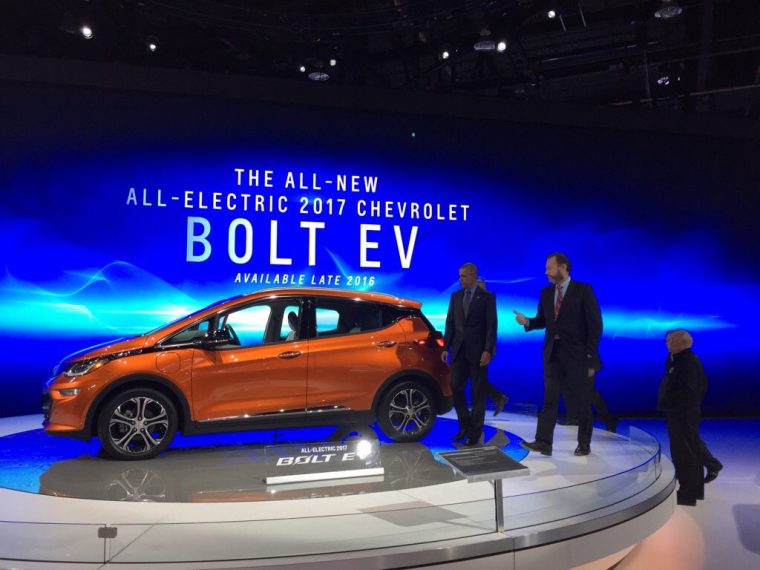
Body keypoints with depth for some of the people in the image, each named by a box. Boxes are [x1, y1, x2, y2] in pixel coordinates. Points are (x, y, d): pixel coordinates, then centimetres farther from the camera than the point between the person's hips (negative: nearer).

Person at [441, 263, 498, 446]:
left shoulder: (487, 297, -4)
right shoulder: (455, 296, 9)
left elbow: (491, 326, -8)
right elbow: (450, 323, 9)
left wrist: (488, 351, -15)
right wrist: (446, 347, 3)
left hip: (478, 351, -4)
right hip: (458, 349, 4)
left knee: (478, 391, 4)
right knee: (456, 387, 5)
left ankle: (475, 431, 14)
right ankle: (464, 425, 22)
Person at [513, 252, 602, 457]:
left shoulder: (583, 290, -7)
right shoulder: (546, 292, 8)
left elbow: (595, 324, -8)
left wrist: (591, 357, -13)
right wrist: (527, 321, -11)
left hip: (577, 354, -4)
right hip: (553, 352, 4)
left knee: (581, 401, 8)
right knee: (549, 398, -1)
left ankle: (584, 444, 22)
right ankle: (543, 442, -1)